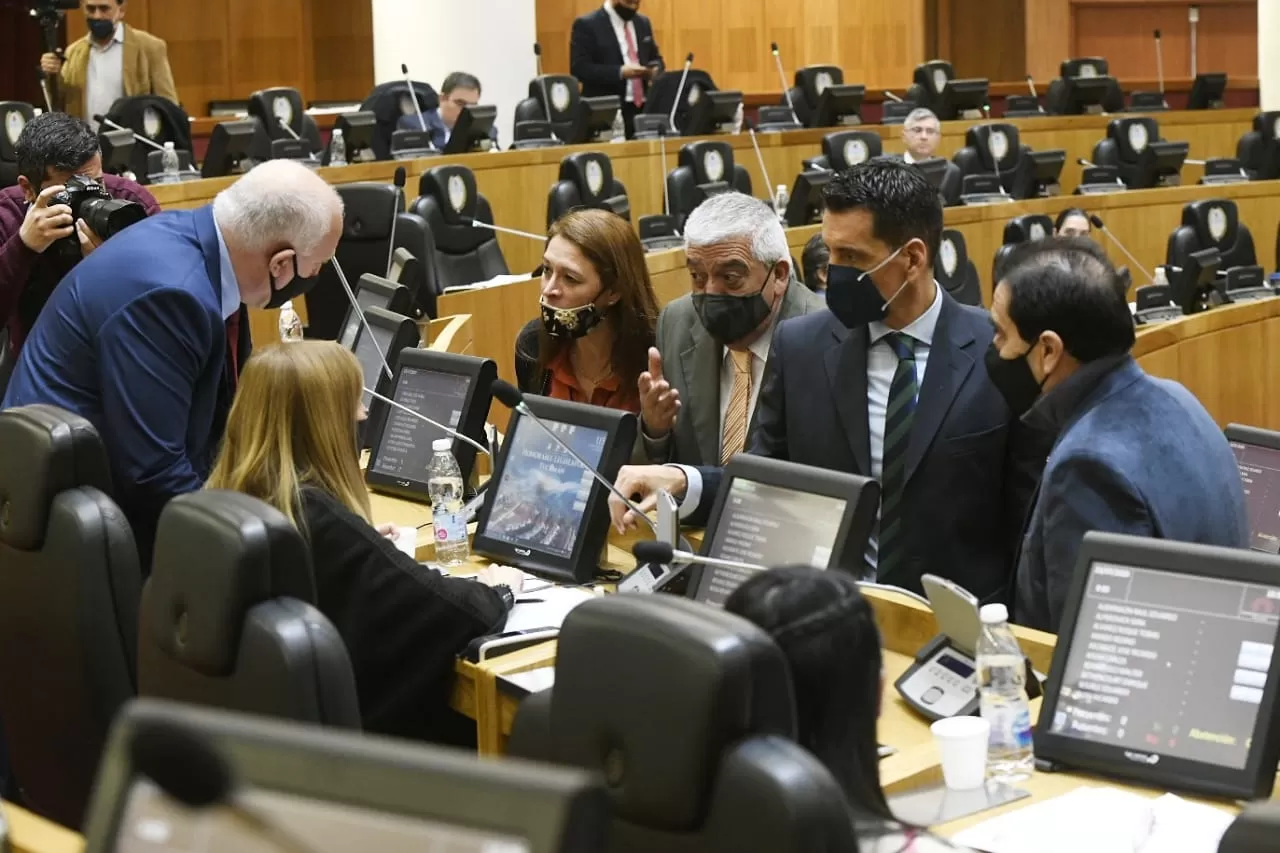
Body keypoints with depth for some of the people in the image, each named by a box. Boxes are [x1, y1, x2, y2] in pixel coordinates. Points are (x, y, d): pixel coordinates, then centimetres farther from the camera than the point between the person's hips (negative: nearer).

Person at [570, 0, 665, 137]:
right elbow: (579, 69, -12)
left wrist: (654, 70, -2)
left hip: (643, 108, 6)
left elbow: (656, 58, 23)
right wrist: (620, 72, -22)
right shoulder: (587, 24, -4)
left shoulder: (643, 23, 15)